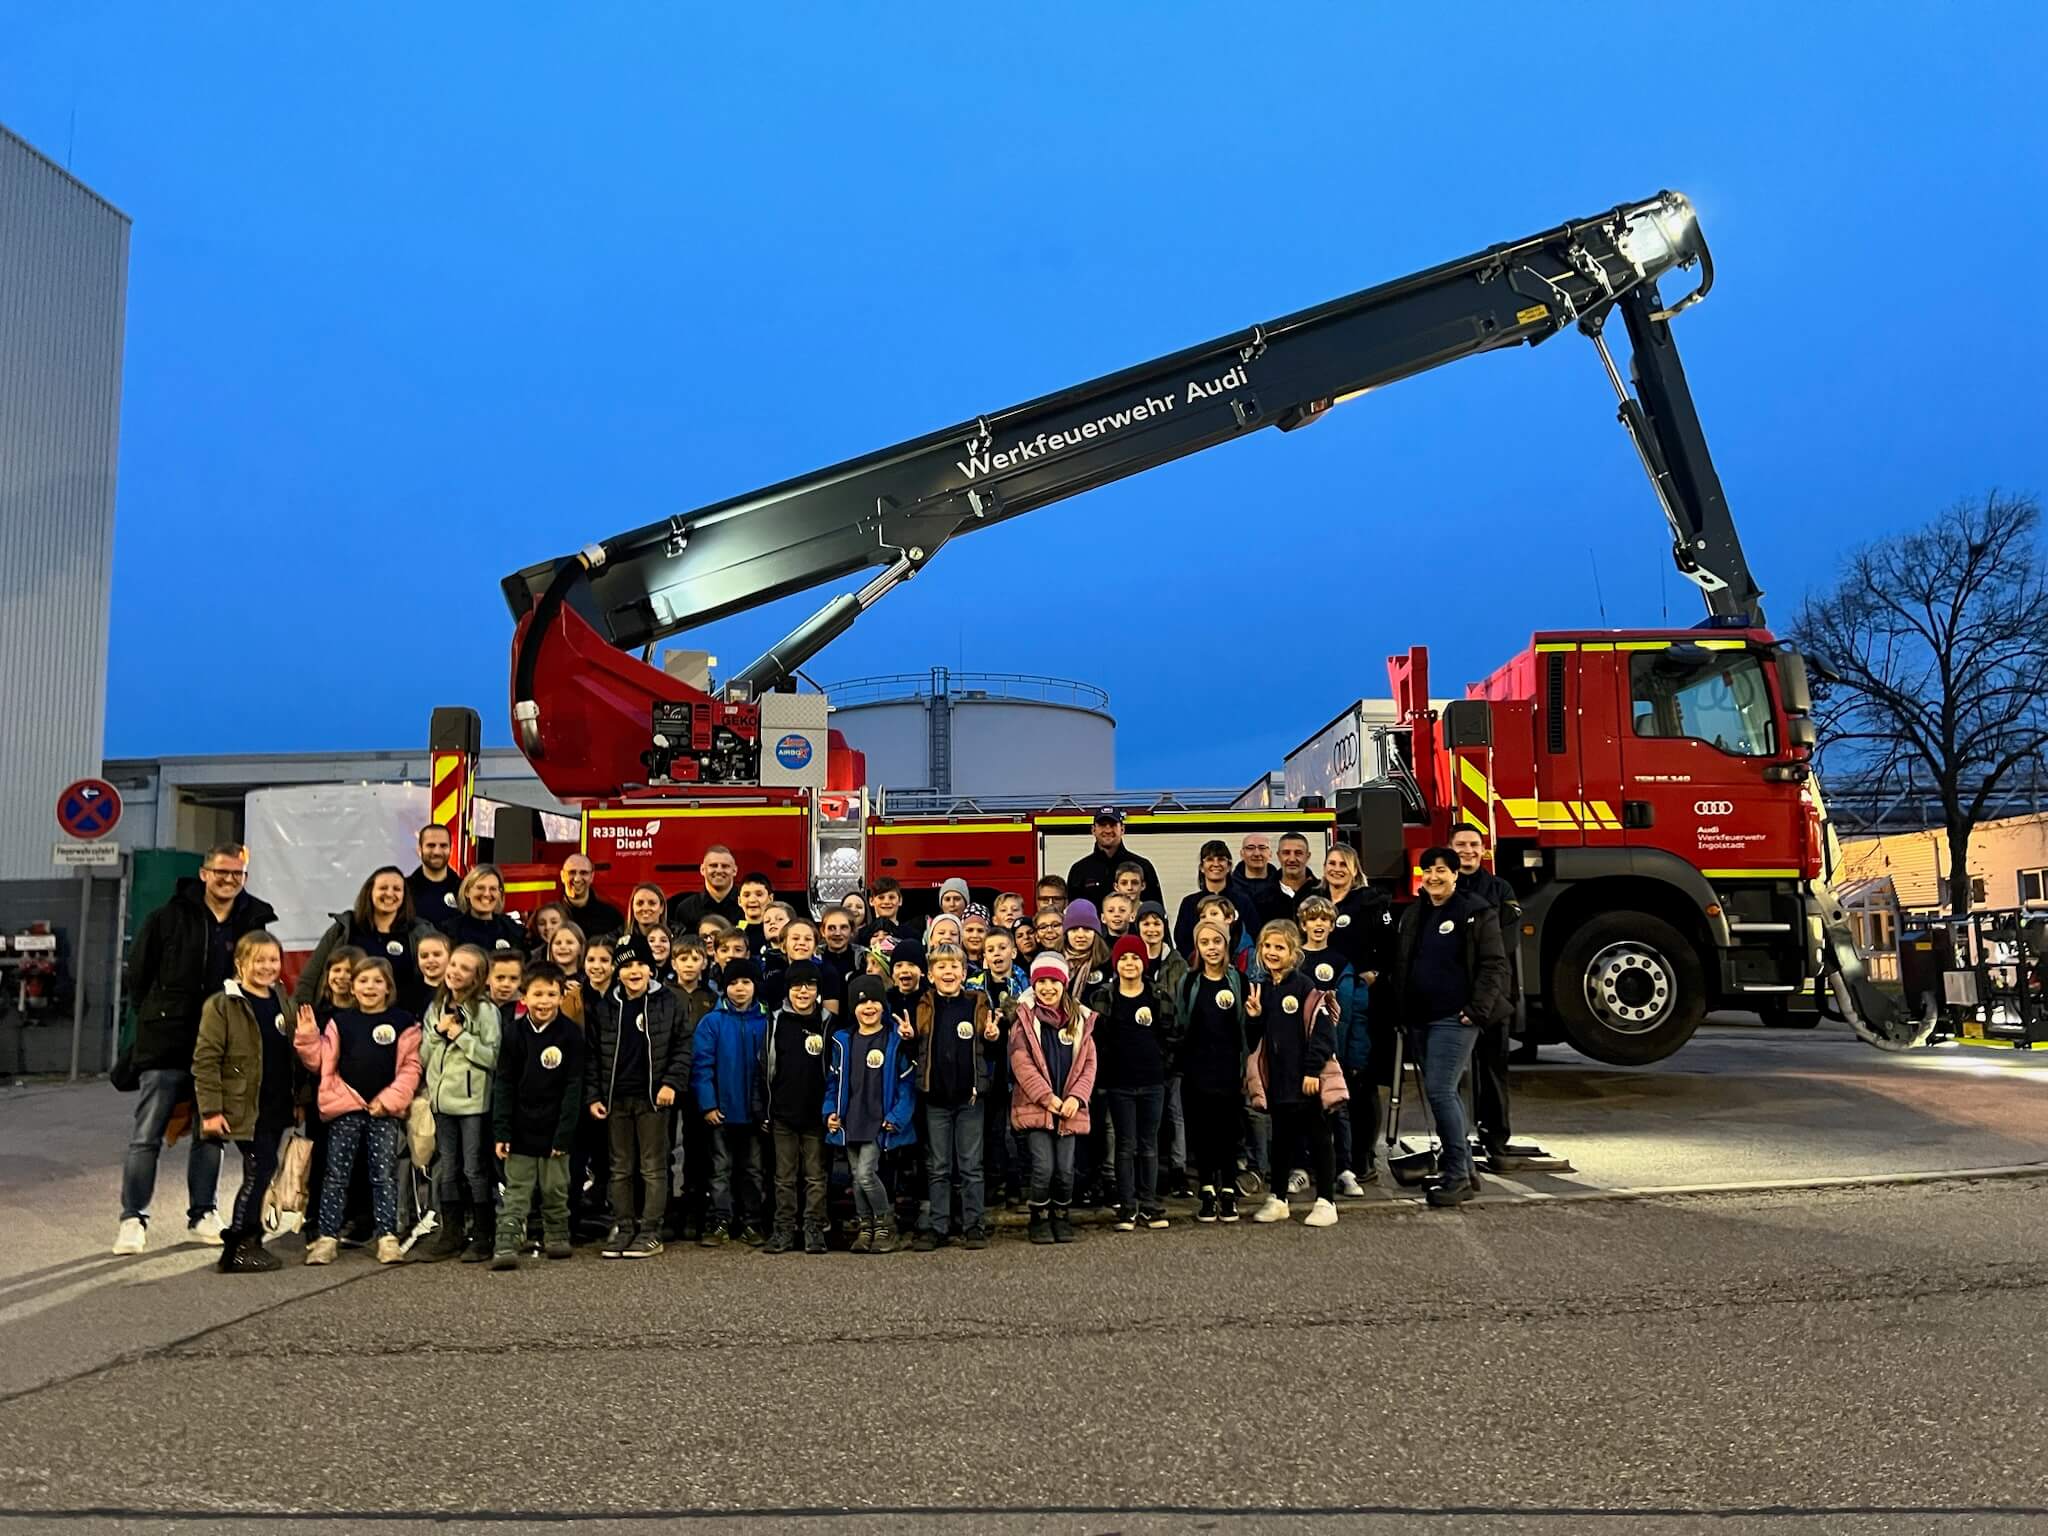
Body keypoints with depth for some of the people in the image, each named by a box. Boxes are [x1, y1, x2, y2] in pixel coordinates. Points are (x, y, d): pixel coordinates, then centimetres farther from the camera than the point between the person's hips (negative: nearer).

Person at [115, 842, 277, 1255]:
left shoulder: (257, 920, 1)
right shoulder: (169, 917, -4)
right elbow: (138, 974, 2)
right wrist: (155, 1018, 3)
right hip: (167, 1045, -2)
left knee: (211, 1133, 11)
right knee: (147, 1135, 0)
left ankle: (202, 1213, 23)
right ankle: (133, 1218, 9)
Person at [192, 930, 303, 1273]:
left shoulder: (282, 1002, 13)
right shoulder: (222, 1005, -7)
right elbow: (205, 1060, -10)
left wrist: (299, 1099, 15)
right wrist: (211, 1110, -14)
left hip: (277, 1107, 6)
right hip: (244, 1108, -6)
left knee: (260, 1173, 10)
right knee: (260, 1168, -12)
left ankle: (246, 1241, 21)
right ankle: (239, 1247, -2)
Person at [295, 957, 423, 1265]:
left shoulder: (402, 1023, 2)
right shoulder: (340, 1021, 7)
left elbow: (410, 1067, -1)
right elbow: (322, 1062, 6)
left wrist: (390, 1099, -10)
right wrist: (308, 1037, -8)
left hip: (385, 1111, -1)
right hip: (345, 1106, 1)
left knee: (385, 1174, 2)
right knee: (336, 1174, 4)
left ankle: (387, 1236, 7)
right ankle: (327, 1237, 10)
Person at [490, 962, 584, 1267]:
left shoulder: (571, 1033, -8)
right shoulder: (514, 1033, -3)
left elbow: (574, 1086, -7)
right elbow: (504, 1085, -1)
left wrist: (564, 1133, -11)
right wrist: (501, 1131, -6)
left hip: (555, 1129, 0)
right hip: (521, 1128, 1)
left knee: (556, 1190, 11)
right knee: (516, 1191, 1)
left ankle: (556, 1236, 27)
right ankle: (506, 1245, 1)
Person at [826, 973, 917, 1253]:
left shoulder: (896, 1040, -5)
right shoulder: (842, 1041, 7)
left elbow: (907, 1082, -5)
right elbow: (833, 1080, 12)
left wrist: (897, 1117, -13)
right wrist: (830, 1111, -1)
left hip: (880, 1122, -4)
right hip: (850, 1121, 5)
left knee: (865, 1173, -14)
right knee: (856, 1176, 9)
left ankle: (886, 1224, 5)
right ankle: (865, 1227, 23)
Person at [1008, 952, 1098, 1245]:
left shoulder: (1081, 1018, 8)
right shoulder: (1025, 1018, -2)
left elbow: (1089, 1062, 6)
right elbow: (1021, 1063, -9)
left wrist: (1076, 1097, -7)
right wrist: (1048, 1098, -14)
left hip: (1069, 1107, 3)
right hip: (1035, 1105, -3)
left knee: (1065, 1170, 3)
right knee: (1043, 1167, -9)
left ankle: (1061, 1216, 25)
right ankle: (1039, 1218, 13)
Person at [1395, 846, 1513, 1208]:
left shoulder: (1476, 913, -5)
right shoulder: (1412, 915, 15)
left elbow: (1494, 964, -10)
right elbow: (1401, 966, 21)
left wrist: (1477, 1009, -16)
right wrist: (1402, 1011, 13)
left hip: (1455, 1018, -7)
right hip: (1419, 1018, 7)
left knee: (1439, 1090, -13)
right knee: (1444, 1093, 12)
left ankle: (1456, 1176, -6)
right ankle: (1464, 1170, 21)